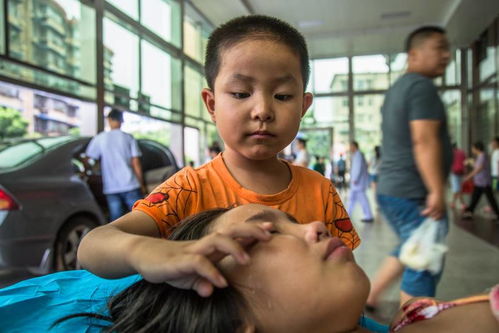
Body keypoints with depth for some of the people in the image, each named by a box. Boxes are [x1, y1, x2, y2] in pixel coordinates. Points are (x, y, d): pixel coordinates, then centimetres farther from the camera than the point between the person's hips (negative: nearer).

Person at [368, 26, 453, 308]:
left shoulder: (398, 88, 18)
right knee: (423, 265, 0)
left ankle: (369, 297, 30)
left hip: (392, 189, 10)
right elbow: (424, 142, -23)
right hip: (413, 193, -10)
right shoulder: (422, 86, -13)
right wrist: (437, 191, -22)